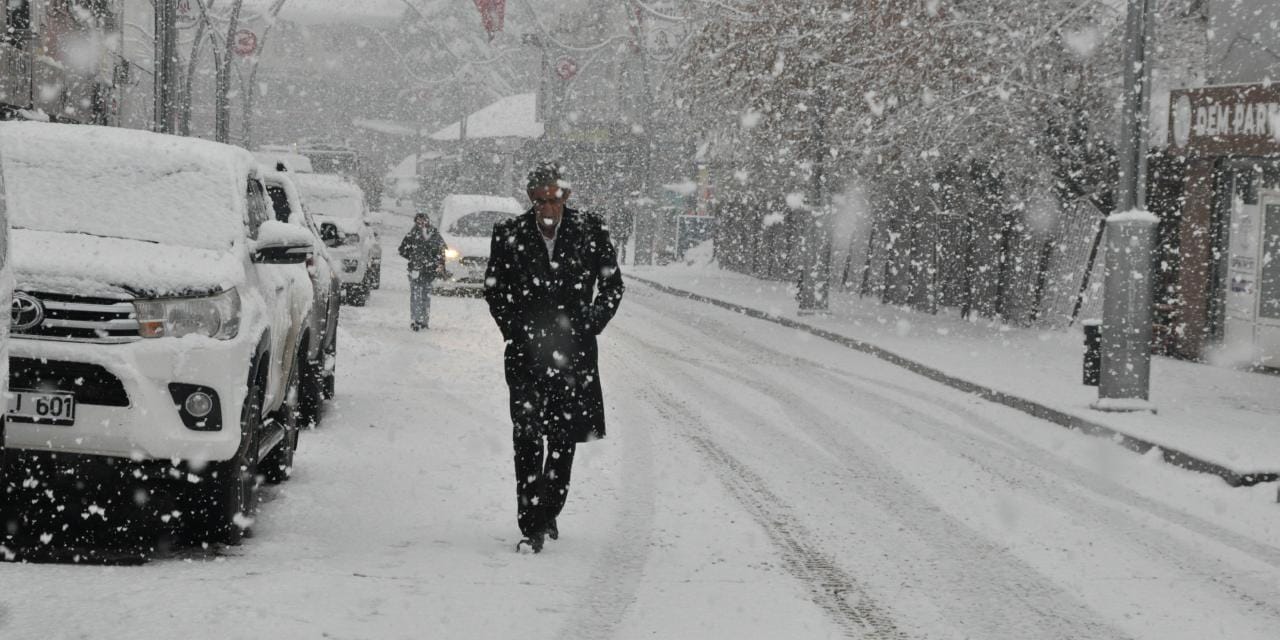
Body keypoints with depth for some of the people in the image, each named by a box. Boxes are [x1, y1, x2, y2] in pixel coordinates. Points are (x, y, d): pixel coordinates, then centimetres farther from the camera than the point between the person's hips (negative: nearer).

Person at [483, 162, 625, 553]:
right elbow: (493, 289, 9)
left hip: (573, 352, 1)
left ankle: (549, 513, 22)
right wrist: (516, 333, 1)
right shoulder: (509, 234, -2)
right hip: (526, 352, -1)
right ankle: (531, 528, -2)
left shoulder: (591, 231, -2)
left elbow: (613, 286, 8)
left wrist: (586, 330, 0)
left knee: (564, 439, 6)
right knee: (527, 440, -6)